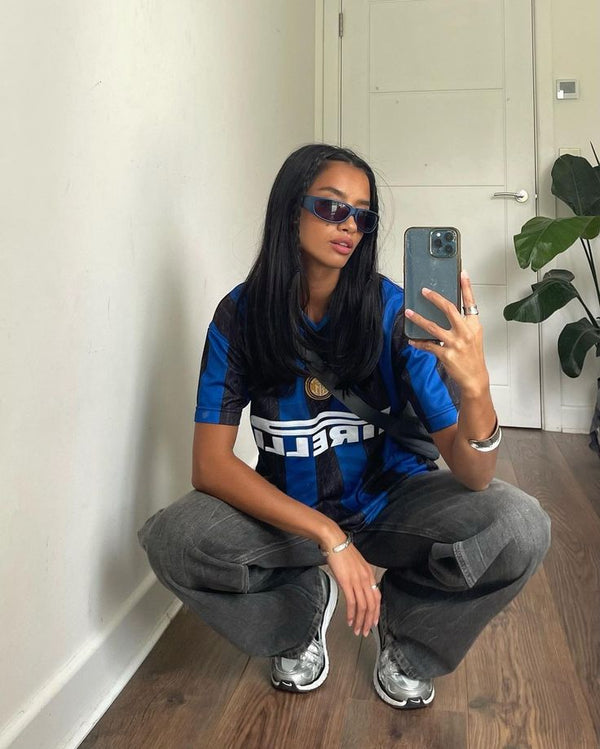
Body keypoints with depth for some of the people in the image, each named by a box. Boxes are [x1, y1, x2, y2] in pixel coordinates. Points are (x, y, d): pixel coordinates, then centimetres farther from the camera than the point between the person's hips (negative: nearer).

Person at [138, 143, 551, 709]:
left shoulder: (394, 312, -18)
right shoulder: (242, 314, -15)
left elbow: (472, 477, -21)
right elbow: (210, 464, -20)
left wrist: (475, 390, -44)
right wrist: (328, 536, -30)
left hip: (390, 498, 0)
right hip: (287, 507, 1)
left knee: (521, 527, -25)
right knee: (171, 540, -26)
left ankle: (404, 631, 8)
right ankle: (304, 606, 8)